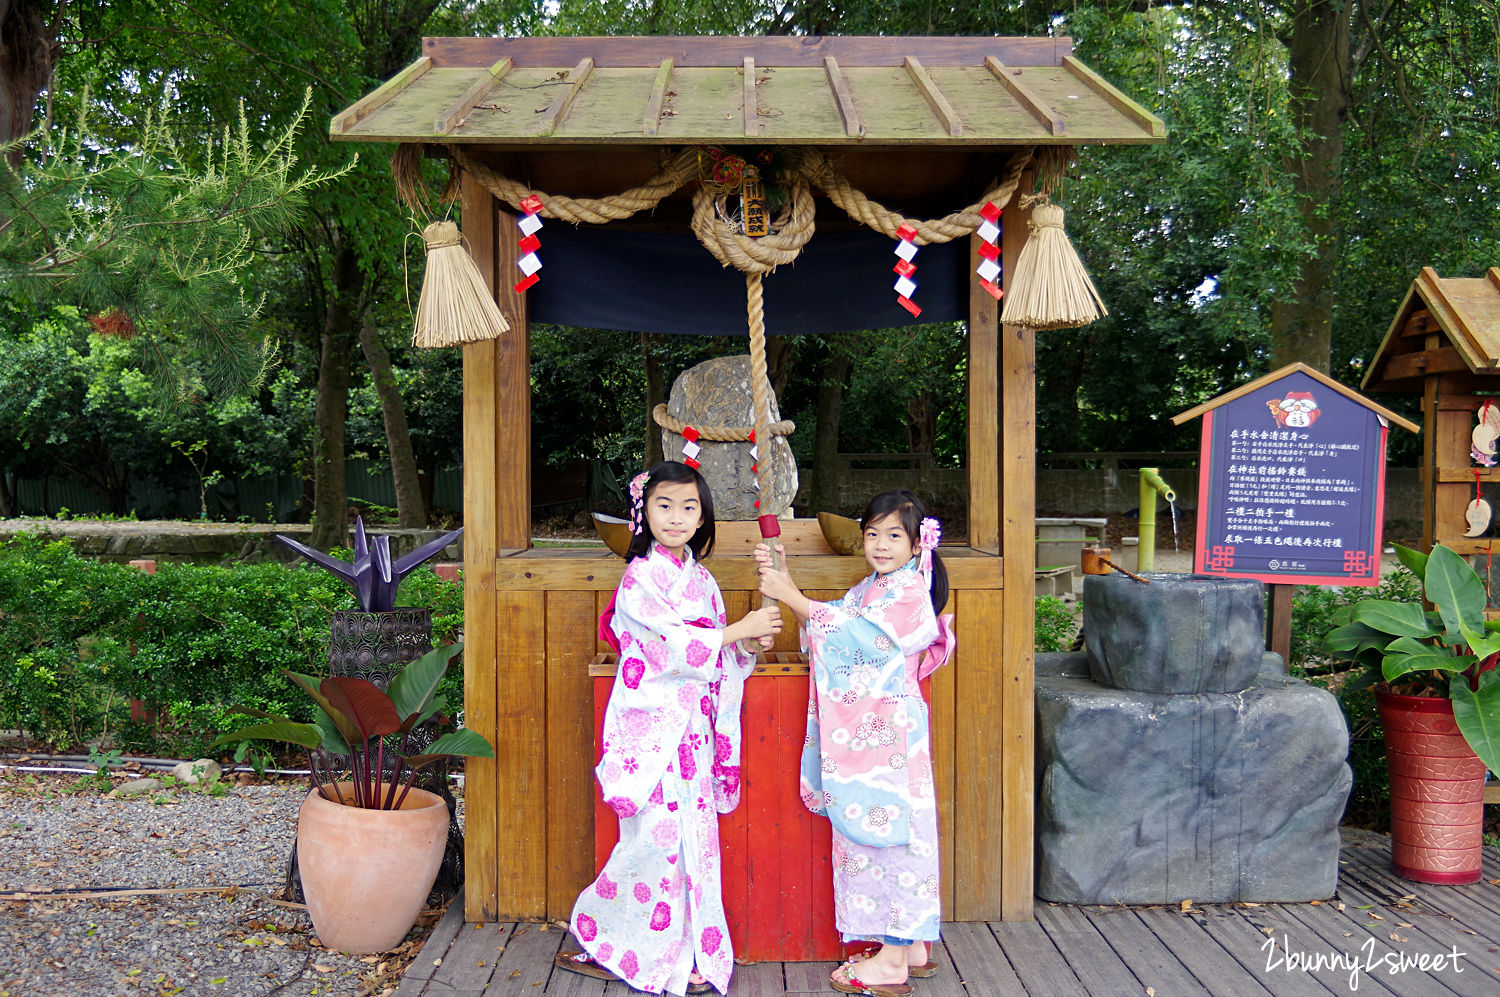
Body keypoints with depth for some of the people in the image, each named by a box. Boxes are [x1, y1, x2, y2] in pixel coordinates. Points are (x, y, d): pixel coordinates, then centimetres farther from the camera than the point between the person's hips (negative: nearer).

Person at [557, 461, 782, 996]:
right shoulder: (641, 577, -8)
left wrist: (750, 641, -3)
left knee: (695, 834, 6)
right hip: (651, 724, -6)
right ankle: (597, 940, 14)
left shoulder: (701, 579, 13)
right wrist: (741, 629, -14)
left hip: (692, 726, 6)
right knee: (657, 836, -5)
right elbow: (672, 642, -17)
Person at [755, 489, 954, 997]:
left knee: (886, 830, -4)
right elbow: (829, 630, 9)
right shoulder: (873, 588, 16)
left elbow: (852, 636, -21)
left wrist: (793, 597, -21)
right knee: (873, 832, 13)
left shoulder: (908, 590, -12)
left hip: (888, 732, -9)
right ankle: (913, 948, 23)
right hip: (863, 731, 9)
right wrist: (782, 582, 0)